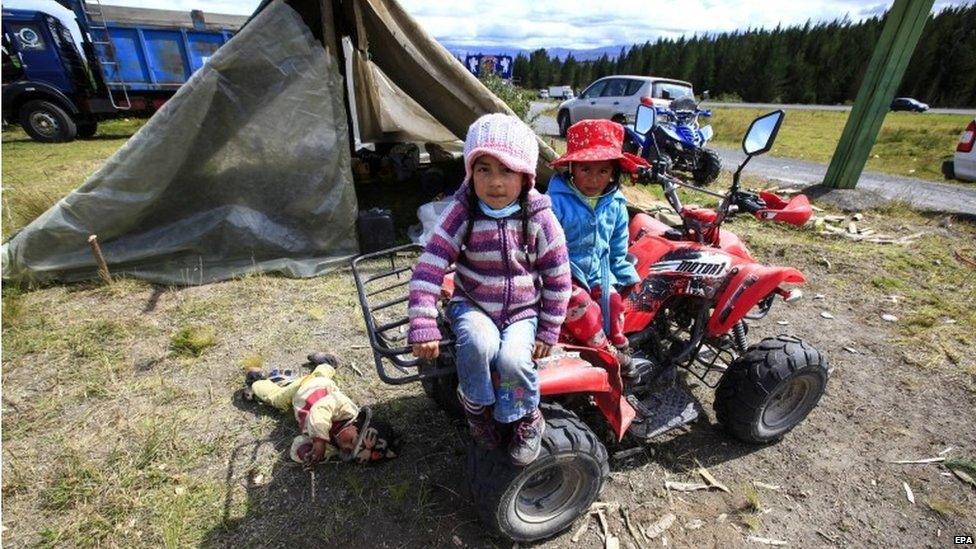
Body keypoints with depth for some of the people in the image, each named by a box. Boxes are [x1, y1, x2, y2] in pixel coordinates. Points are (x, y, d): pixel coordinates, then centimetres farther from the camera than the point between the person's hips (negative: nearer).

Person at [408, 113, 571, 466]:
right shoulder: (462, 213, -13)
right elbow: (428, 268, -16)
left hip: (523, 311, 0)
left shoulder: (539, 218, -12)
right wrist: (423, 328, -21)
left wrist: (548, 332, -5)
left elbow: (558, 278, -4)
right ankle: (475, 404, 2)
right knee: (479, 343, -32)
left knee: (513, 359, -28)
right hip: (472, 305, 0)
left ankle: (528, 417, 7)